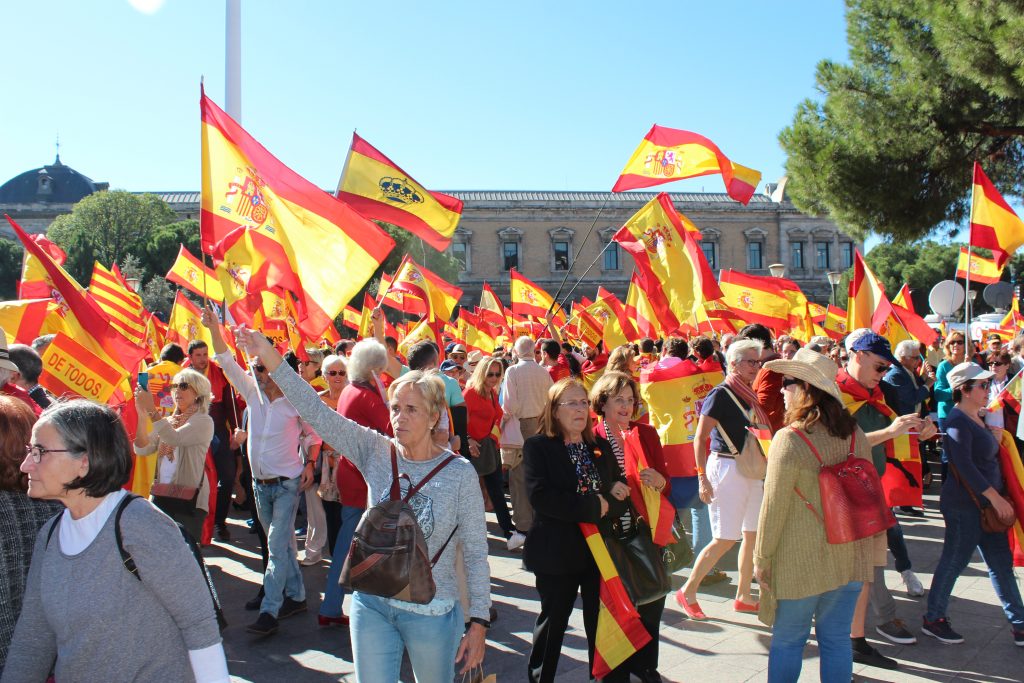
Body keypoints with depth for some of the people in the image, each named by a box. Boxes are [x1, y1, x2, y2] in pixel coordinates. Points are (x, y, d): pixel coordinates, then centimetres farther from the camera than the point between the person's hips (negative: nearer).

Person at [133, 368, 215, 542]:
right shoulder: (168, 421, 16)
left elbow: (175, 438, -21)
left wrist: (152, 410, -23)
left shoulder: (203, 421, -3)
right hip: (161, 497, 6)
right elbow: (142, 449, 5)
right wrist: (142, 415, -7)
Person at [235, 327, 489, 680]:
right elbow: (317, 412, -11)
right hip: (371, 604, 3)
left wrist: (479, 622, -8)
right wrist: (269, 356, -18)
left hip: (431, 613, -2)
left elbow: (476, 552, -8)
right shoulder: (377, 452, -5)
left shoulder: (460, 473, -12)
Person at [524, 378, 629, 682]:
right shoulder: (538, 446, -7)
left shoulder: (601, 446, 9)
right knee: (553, 621, 10)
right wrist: (593, 505, -19)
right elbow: (541, 497, -20)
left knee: (601, 622, 12)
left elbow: (621, 496, 6)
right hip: (558, 551, -4)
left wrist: (608, 504, -17)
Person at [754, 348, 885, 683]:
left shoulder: (789, 439, -17)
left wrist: (761, 559, -3)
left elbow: (774, 507, -13)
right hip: (850, 557, 5)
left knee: (788, 641, 9)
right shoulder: (855, 434, 1)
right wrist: (875, 549, 23)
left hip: (801, 561, -5)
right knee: (837, 639, 15)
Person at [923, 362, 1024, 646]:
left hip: (986, 503, 9)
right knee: (955, 561, 1)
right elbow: (964, 464, -25)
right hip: (964, 504, -9)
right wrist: (994, 496, -25)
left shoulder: (977, 417, 13)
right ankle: (933, 619, 14)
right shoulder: (958, 420, -16)